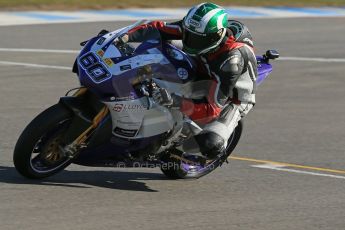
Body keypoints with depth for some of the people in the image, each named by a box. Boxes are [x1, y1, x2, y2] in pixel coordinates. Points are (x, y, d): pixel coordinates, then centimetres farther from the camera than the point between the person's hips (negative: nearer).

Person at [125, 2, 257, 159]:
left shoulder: (231, 59, -41)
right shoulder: (195, 27, -24)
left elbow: (212, 108, -40)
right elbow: (159, 28, -13)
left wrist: (177, 102, -53)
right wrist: (127, 36, -28)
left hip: (231, 98, -7)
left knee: (210, 147, -30)